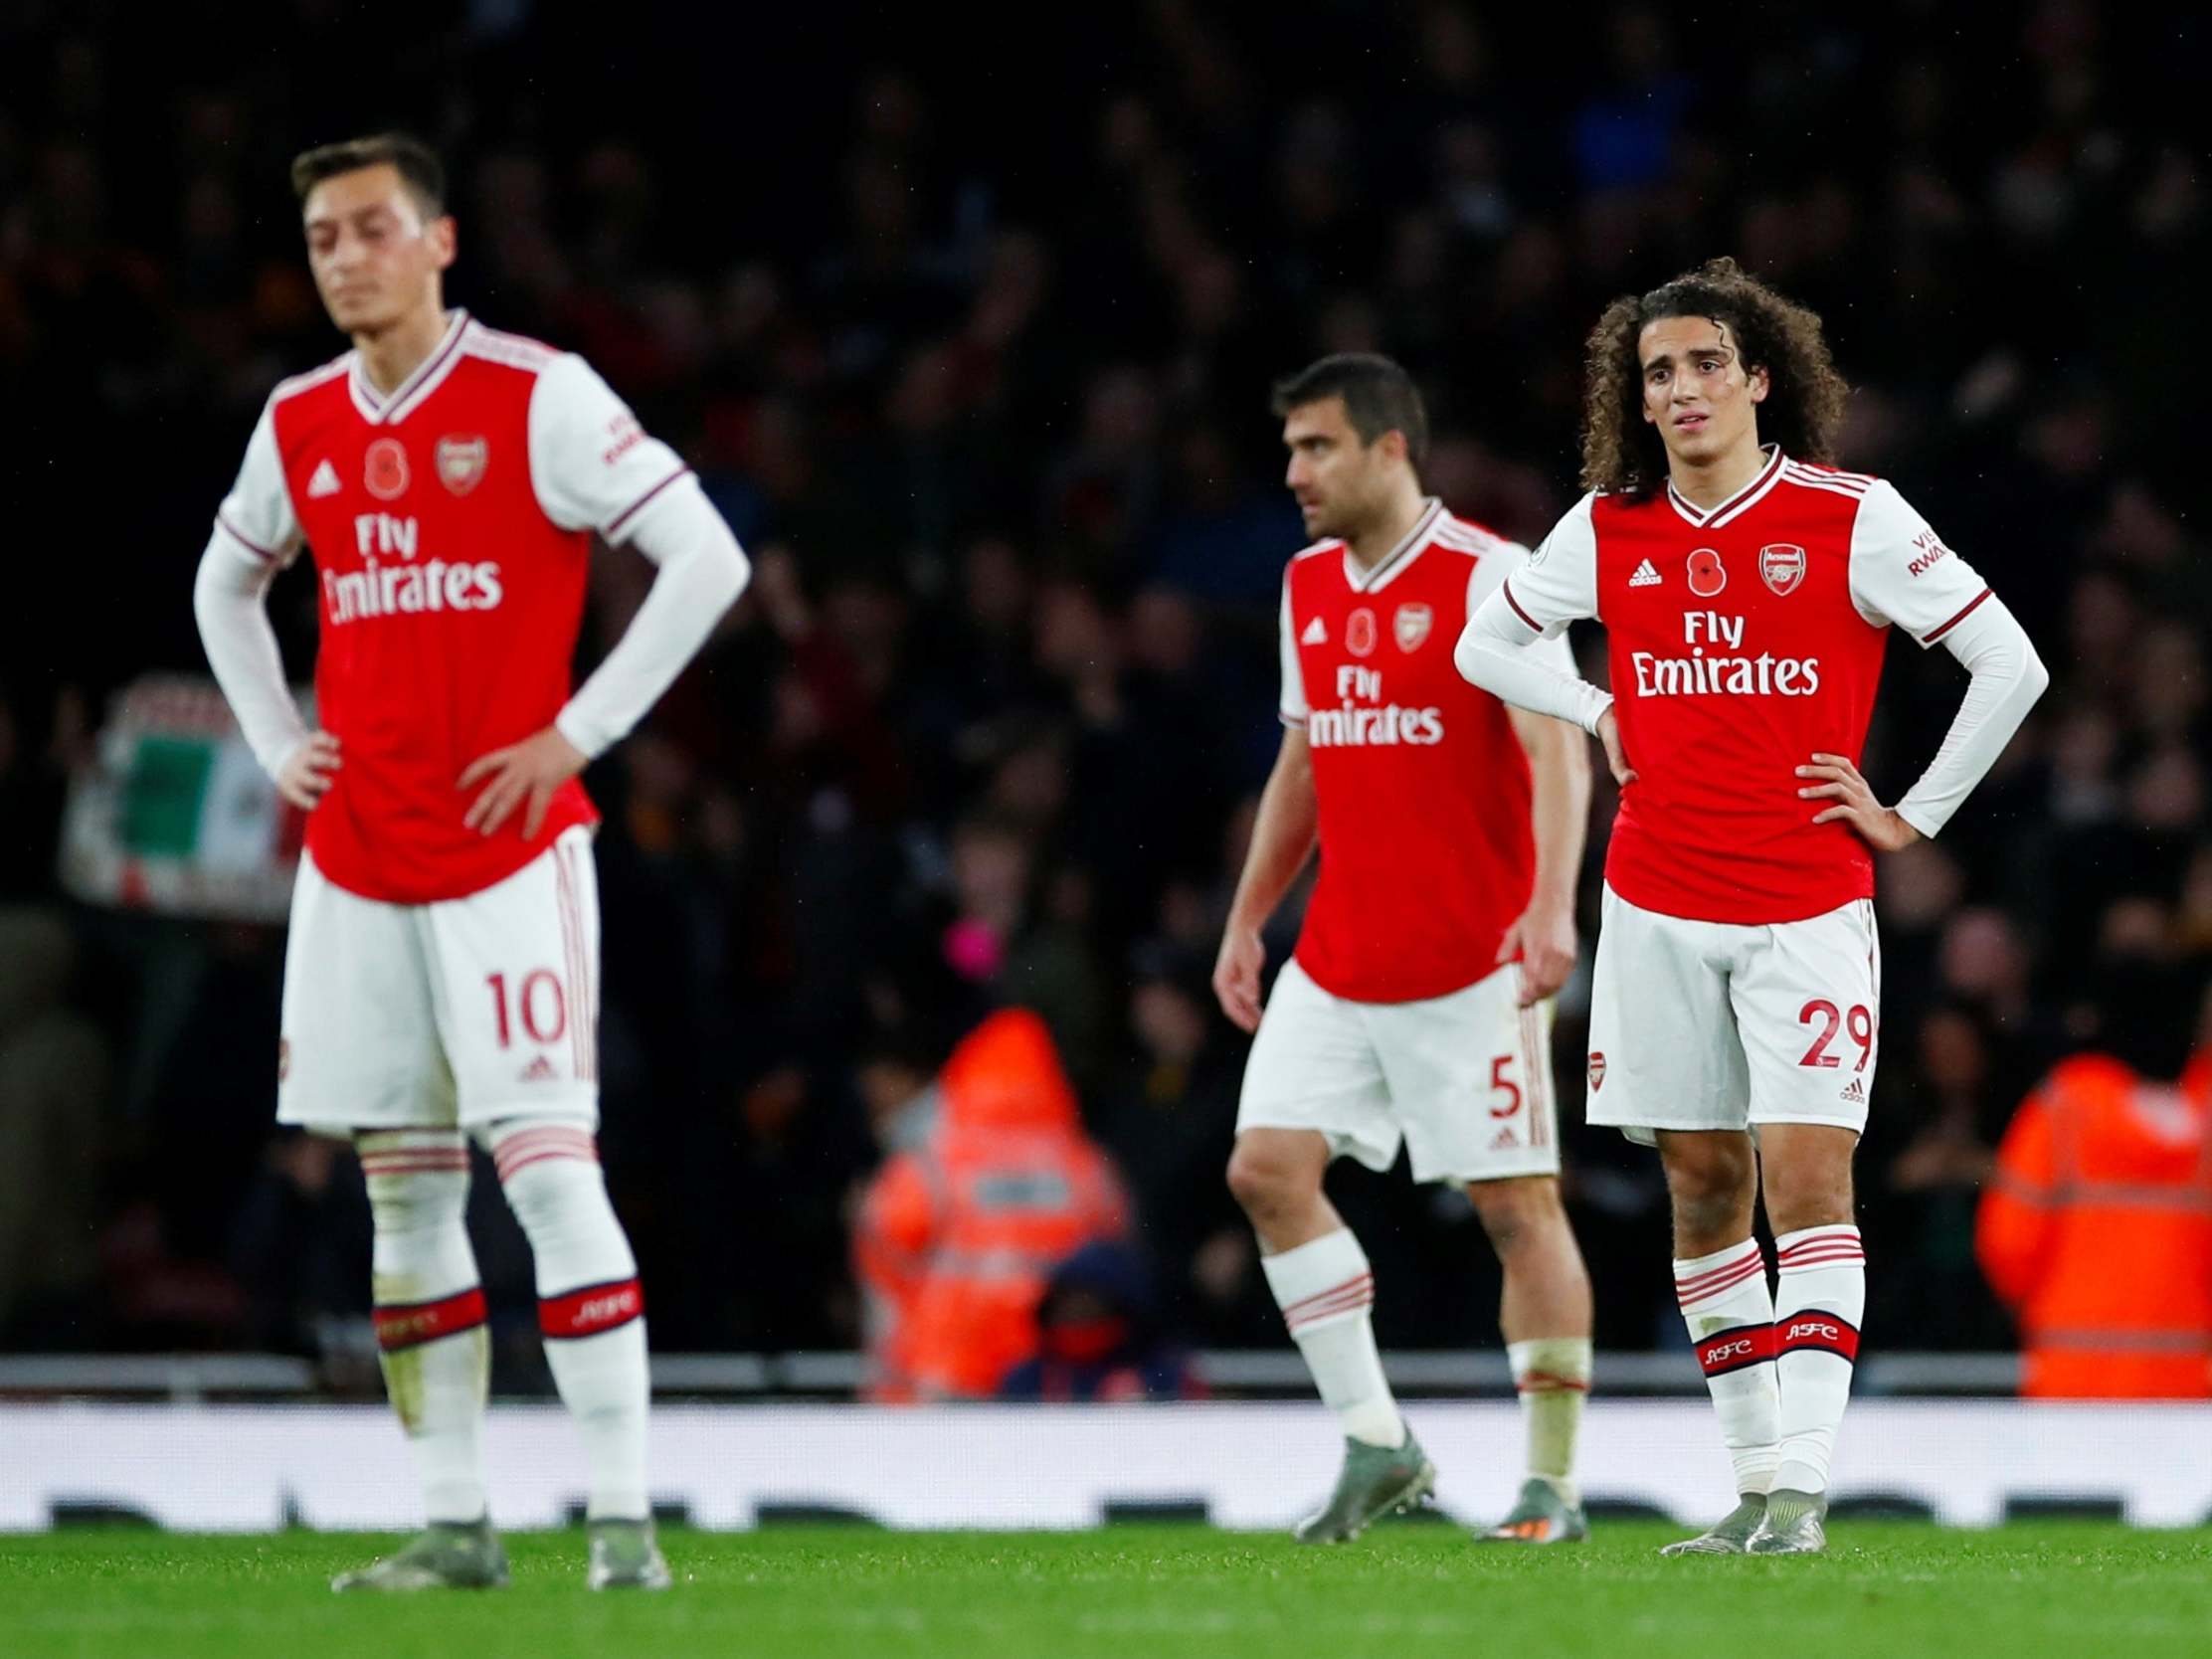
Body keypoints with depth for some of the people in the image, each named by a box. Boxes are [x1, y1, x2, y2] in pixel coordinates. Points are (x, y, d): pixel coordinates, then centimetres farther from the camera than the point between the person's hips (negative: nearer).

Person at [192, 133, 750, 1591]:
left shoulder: (536, 398, -8)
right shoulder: (300, 426, 10)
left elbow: (709, 558, -10)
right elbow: (226, 585, 29)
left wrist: (578, 732, -12)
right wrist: (277, 744, 14)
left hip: (510, 854, -6)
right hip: (356, 863, 6)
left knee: (548, 1165, -12)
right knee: (405, 1193, 6)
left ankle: (625, 1517, -11)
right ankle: (456, 1525, 12)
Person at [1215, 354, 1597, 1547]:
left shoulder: (1487, 578, -11)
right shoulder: (1310, 588, 12)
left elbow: (1556, 745, -19)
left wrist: (1551, 904, -31)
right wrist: (1246, 920, 19)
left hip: (1471, 959, -7)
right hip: (1335, 959, 7)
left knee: (1515, 1202, -4)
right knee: (1268, 1168, -4)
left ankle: (1552, 1482, 2)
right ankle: (1375, 1445, 5)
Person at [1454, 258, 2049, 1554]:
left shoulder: (1851, 518, -7)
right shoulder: (1608, 530, 4)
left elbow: (2011, 664, -4)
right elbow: (1486, 645, 21)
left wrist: (1911, 819, -3)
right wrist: (1602, 718, 8)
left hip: (1808, 906, -4)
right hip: (1657, 909, 4)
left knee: (1806, 1175, -12)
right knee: (1703, 1185, 5)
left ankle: (1804, 1484, -16)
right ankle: (1756, 1478, 12)